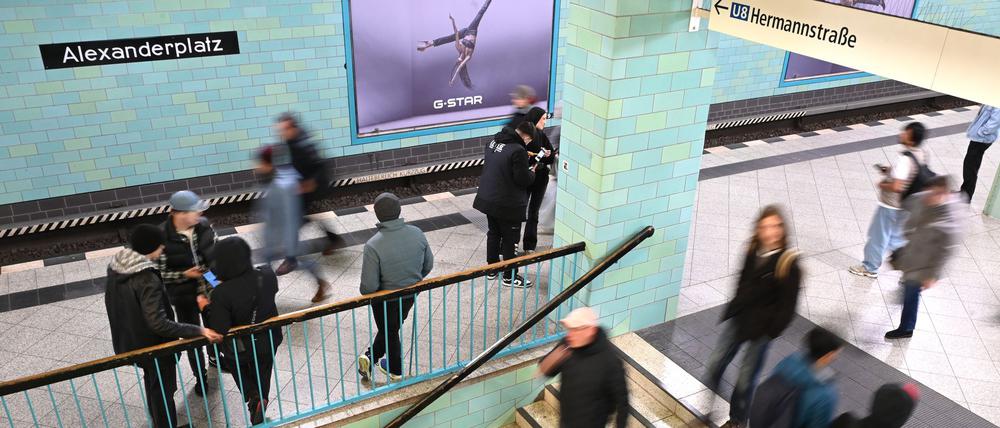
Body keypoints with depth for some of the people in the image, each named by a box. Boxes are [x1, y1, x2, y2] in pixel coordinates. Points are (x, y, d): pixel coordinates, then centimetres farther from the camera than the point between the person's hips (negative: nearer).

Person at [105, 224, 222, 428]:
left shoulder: (116, 266, -8)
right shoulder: (147, 280, -34)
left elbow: (114, 303, 9)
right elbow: (158, 323, -37)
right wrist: (198, 331, -39)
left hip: (130, 340, 9)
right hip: (152, 344, -9)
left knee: (151, 381, 30)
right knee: (162, 388, 14)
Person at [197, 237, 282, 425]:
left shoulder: (221, 294, -35)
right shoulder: (267, 275, -23)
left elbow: (219, 330, -28)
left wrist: (206, 308, -12)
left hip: (239, 348, -3)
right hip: (268, 341, 3)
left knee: (236, 366, 31)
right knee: (262, 375, 29)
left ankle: (252, 396, 12)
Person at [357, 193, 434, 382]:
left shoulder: (373, 246, -31)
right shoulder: (417, 233, -16)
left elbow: (369, 286, -25)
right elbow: (428, 265, -2)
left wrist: (366, 294, -1)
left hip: (386, 300, -4)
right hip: (410, 296, 4)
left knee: (389, 332, 23)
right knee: (392, 328, 29)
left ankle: (395, 370, 43)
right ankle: (371, 357, 42)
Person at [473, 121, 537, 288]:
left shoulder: (494, 141, 2)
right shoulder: (518, 150, -24)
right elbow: (523, 179, -21)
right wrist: (532, 173, 0)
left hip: (487, 199, 8)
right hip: (507, 205, -8)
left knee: (493, 234, 21)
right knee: (509, 240, 7)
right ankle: (509, 277, 19)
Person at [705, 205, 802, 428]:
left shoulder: (788, 263, -20)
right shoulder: (753, 251, -6)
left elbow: (788, 305, -15)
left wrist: (771, 331, -13)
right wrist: (735, 307, 13)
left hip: (761, 326, -5)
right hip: (738, 316, 5)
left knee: (746, 378, 8)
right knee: (716, 362, 13)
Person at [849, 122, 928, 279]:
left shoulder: (905, 159, -31)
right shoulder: (920, 155, -3)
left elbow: (897, 187, -34)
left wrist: (882, 185, -16)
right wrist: (890, 171, 6)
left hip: (890, 206, -8)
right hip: (904, 205, 8)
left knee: (878, 236, 11)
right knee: (897, 236, 23)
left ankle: (870, 267, 27)